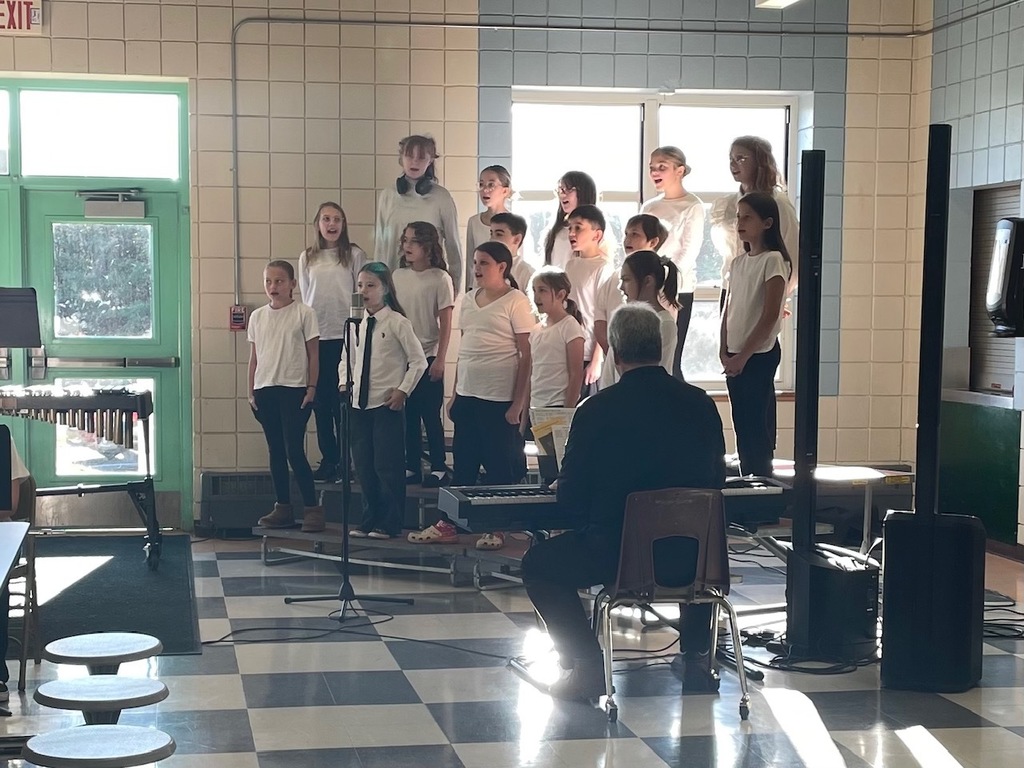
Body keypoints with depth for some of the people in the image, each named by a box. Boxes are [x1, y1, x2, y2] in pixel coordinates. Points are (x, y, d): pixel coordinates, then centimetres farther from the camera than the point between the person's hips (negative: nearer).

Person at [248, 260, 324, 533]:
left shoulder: (303, 313, -3)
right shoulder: (257, 317, 10)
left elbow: (313, 354, -2)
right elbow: (254, 357, 14)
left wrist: (311, 388, -7)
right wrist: (251, 392, 10)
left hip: (294, 390, -5)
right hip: (265, 390, 5)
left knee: (294, 451, -9)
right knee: (275, 451, 9)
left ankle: (312, 508, -3)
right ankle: (282, 508, 15)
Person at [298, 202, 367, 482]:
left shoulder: (355, 255, 1)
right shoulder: (307, 258, 9)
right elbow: (304, 298, 13)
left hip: (345, 334, -3)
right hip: (316, 335, 3)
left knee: (343, 400, -3)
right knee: (321, 400, 5)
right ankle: (328, 458, 14)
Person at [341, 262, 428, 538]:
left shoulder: (397, 323, -8)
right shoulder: (356, 324, 9)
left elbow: (418, 361, -7)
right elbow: (346, 360, 20)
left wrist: (403, 390, -9)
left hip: (387, 405, -6)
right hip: (359, 404, 6)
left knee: (388, 466, -3)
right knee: (364, 466, 10)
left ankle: (389, 524, 7)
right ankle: (370, 520, 21)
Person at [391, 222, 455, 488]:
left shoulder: (440, 278, -7)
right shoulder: (398, 276, 6)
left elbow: (446, 323, -7)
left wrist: (440, 359, -11)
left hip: (428, 356, -4)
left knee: (431, 414, 0)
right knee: (408, 414, 8)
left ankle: (439, 468, 9)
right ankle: (412, 467, 15)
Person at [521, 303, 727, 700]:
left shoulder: (596, 410, -12)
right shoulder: (701, 404, -1)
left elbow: (570, 498, -5)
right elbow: (716, 478, 11)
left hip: (616, 555, -4)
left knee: (538, 563, 21)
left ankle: (588, 665, 9)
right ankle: (697, 657, 31)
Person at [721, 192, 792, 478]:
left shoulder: (774, 260, -9)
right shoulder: (738, 262, 12)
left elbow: (770, 315, -15)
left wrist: (743, 356, -15)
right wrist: (725, 352, 1)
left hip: (759, 355, -7)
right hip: (735, 358, 7)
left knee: (757, 427, -5)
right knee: (742, 425, 10)